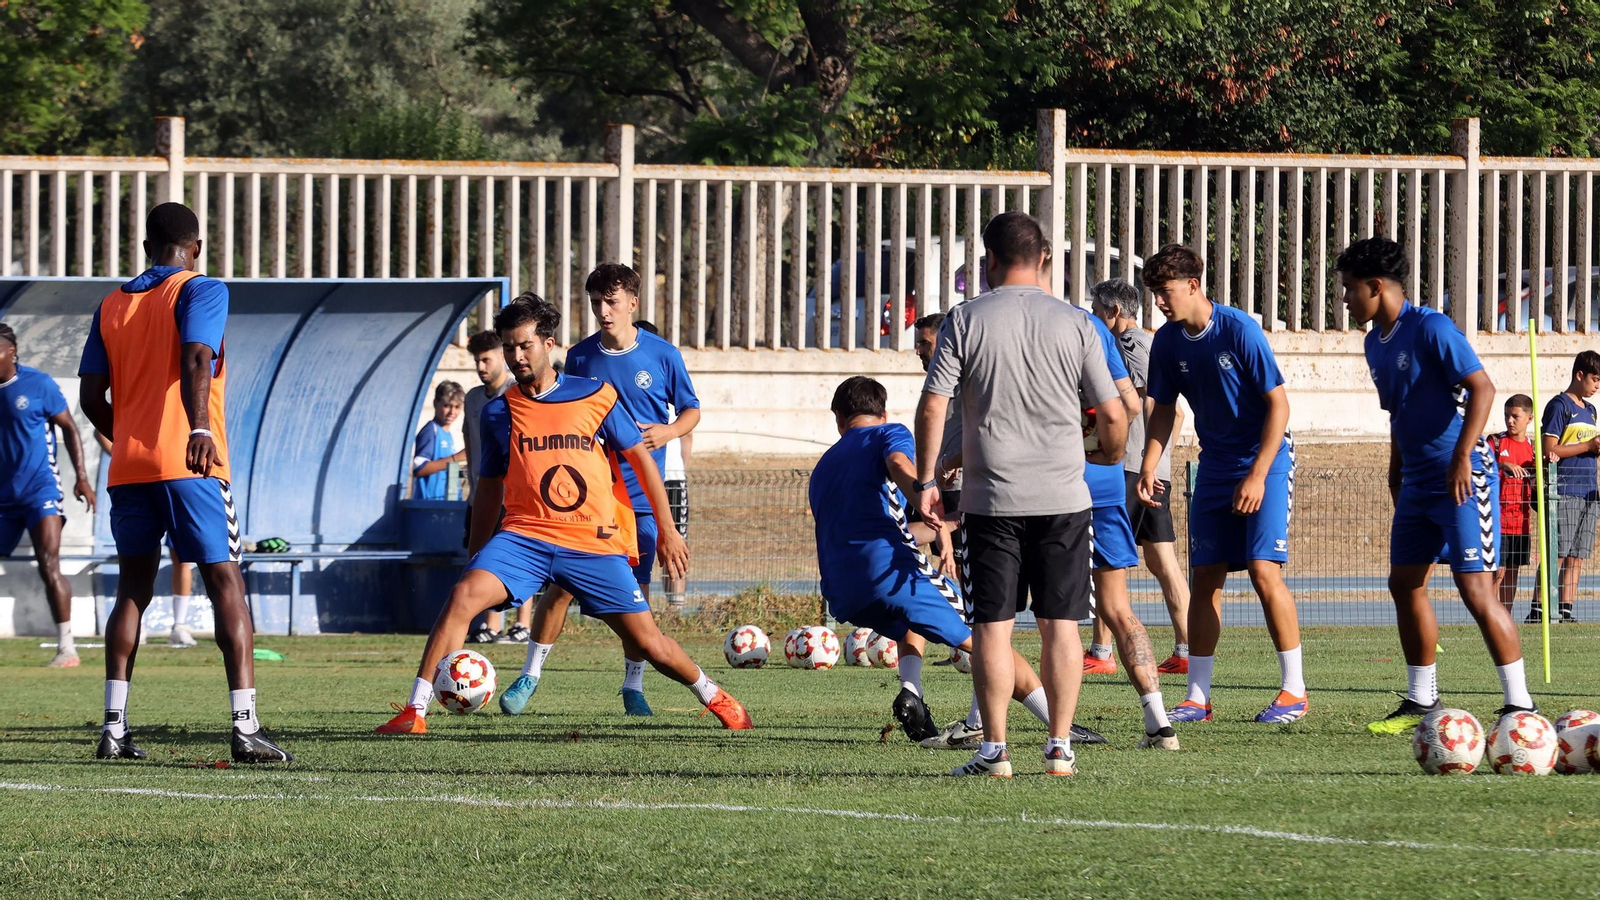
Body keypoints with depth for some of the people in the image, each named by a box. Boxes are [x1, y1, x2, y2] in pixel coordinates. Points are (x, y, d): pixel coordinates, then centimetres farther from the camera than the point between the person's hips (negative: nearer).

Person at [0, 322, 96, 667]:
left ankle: (66, 648, -12)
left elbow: (68, 428, 0)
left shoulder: (38, 384, -7)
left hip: (40, 491, -5)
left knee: (49, 568, -15)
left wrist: (81, 477, -6)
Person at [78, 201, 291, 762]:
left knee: (133, 590, 14)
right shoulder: (201, 292, 0)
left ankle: (114, 726, 5)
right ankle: (246, 727, -14)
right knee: (226, 585, -3)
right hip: (189, 464, -5)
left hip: (127, 466, 5)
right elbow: (195, 358, -19)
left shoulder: (112, 305, 16)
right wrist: (200, 429, -31)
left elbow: (92, 395, 12)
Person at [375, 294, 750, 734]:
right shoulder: (498, 413, 7)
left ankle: (713, 695, 30)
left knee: (647, 643, 1)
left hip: (596, 544, -1)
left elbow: (640, 458, 9)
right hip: (525, 535, 1)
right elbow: (489, 488, 17)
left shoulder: (596, 397, 1)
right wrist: (477, 558, 17)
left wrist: (667, 529, 7)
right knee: (464, 595, -25)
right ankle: (415, 711, -25)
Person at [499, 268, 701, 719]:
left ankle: (633, 686, 12)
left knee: (636, 591, -1)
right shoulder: (580, 357, 3)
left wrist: (669, 431, -13)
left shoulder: (663, 355, -1)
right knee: (561, 584, -6)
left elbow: (692, 410, 8)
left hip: (641, 495, -1)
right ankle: (531, 674, 5)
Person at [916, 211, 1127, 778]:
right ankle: (1060, 747, 4)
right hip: (1063, 496, 1)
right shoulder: (1073, 325, 2)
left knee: (992, 624, 2)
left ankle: (994, 750, 1)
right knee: (1060, 623, 6)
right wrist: (1109, 458, 23)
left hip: (992, 497, -1)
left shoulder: (965, 321, -1)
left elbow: (932, 407, -6)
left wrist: (927, 479, 3)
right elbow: (1114, 417, 3)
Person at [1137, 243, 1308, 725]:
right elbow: (1163, 409, 13)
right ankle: (1197, 697, 6)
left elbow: (1278, 404, -16)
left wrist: (1257, 476, -19)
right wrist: (1149, 467, -2)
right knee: (1204, 577, 2)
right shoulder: (1167, 342, 0)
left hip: (1265, 459, -6)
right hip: (1215, 465, 6)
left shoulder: (1238, 329, -18)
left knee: (1263, 568, -16)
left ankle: (1294, 689, -7)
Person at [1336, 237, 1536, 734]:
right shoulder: (1376, 343, 12)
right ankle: (1421, 702, 19)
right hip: (1418, 483, 9)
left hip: (1463, 479, -9)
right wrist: (1397, 477, 22)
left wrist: (1462, 459, -26)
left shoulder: (1431, 329, -15)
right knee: (1405, 584, 9)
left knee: (1476, 589, -12)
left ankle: (1520, 704, -9)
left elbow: (1481, 388, -21)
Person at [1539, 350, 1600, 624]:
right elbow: (1549, 450, -12)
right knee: (1555, 554, -11)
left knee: (1577, 557, 3)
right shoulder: (1559, 405, -4)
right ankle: (1538, 610, -12)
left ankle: (1565, 610, 4)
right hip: (1564, 492, -8)